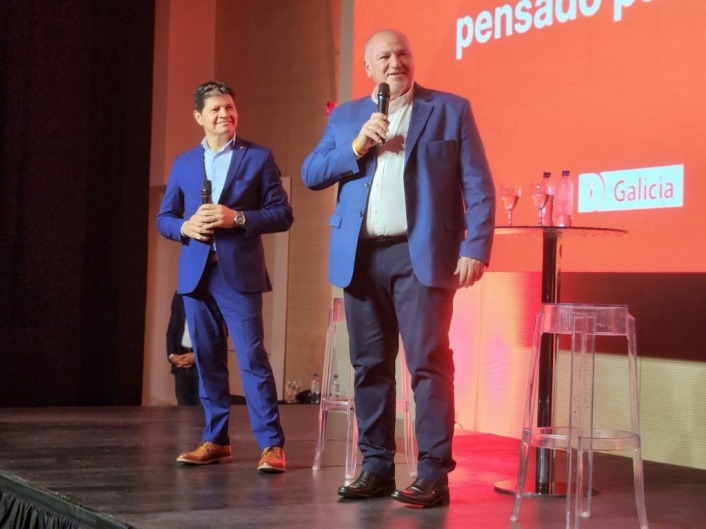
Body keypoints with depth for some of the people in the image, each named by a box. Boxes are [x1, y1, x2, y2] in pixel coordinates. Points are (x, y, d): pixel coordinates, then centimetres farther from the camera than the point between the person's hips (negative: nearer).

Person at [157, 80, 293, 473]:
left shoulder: (258, 157, 3)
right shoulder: (184, 163, 14)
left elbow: (283, 214, -1)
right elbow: (164, 218, 15)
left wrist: (238, 217, -15)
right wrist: (185, 227, -7)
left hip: (240, 273, -4)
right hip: (196, 273, 4)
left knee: (253, 357, -9)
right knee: (207, 360, 8)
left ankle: (272, 444, -6)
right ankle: (216, 441, 17)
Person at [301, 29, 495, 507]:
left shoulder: (450, 109, 6)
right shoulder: (346, 117, 15)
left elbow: (478, 186, 1)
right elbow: (311, 174, 9)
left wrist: (475, 249, -10)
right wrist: (357, 146, -7)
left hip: (421, 254, -4)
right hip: (361, 256, 4)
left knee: (429, 364, -8)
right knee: (370, 365, 8)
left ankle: (434, 475, -6)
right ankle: (377, 467, 17)